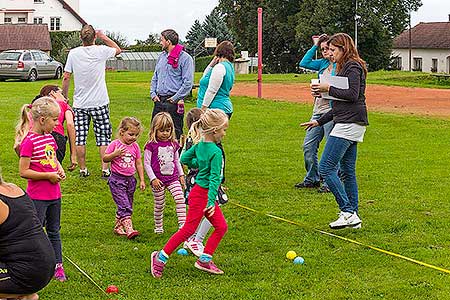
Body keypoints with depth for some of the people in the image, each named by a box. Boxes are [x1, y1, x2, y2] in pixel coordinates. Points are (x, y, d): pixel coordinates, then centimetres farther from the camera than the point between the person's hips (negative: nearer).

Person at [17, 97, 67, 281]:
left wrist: (60, 169, 2)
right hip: (37, 197, -7)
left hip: (54, 194, 8)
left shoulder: (50, 138, 7)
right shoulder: (29, 141, -17)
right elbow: (23, 171, -18)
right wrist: (48, 176, -17)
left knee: (54, 231, 17)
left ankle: (58, 265, 27)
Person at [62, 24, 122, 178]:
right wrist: (104, 37, 16)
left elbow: (66, 78, -2)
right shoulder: (101, 51, -7)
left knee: (80, 138, 7)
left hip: (80, 104, 1)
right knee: (103, 137, 6)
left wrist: (64, 96, 10)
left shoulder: (73, 53, -5)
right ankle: (105, 169, 5)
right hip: (100, 102, -1)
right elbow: (118, 50, 15)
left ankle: (83, 169, 13)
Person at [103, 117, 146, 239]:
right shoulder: (115, 144, -8)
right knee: (124, 206, -14)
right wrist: (115, 154, -20)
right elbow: (105, 158, -3)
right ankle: (129, 229, -19)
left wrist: (142, 180, 10)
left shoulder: (135, 146, 6)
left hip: (130, 179, 6)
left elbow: (139, 164, 12)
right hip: (117, 180, -6)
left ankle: (118, 227, 27)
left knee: (127, 206, 12)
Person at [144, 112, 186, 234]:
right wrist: (153, 179, -13)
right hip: (158, 180, -3)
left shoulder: (173, 144, 7)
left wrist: (181, 175, 13)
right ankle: (158, 227, 23)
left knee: (180, 199, -14)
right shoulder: (151, 145, -8)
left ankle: (182, 224, -13)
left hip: (173, 178, 3)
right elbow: (146, 164, -8)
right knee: (159, 205, 6)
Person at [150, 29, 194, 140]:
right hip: (159, 101, 7)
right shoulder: (161, 56, 16)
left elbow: (188, 83, -12)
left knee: (175, 133, -4)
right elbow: (155, 77, 24)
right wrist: (153, 93, 9)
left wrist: (175, 98, -14)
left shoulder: (185, 58, -7)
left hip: (173, 102, -7)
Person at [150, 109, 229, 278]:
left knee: (221, 227, 11)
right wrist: (211, 202, -26)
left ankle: (205, 260, 15)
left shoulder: (200, 145, 3)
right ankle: (161, 257, 8)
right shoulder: (216, 152, -22)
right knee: (189, 229, -1)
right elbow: (214, 178, -24)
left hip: (205, 194, 9)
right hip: (202, 194, -9)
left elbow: (184, 159, 14)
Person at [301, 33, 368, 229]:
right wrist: (320, 121, 23)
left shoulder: (353, 66, -7)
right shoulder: (345, 67, 22)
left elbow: (352, 95, -21)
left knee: (326, 168, -12)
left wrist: (329, 89, -12)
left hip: (349, 123, -10)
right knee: (348, 171, 11)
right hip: (350, 124, 10)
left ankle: (348, 212, -12)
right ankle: (353, 216, 14)